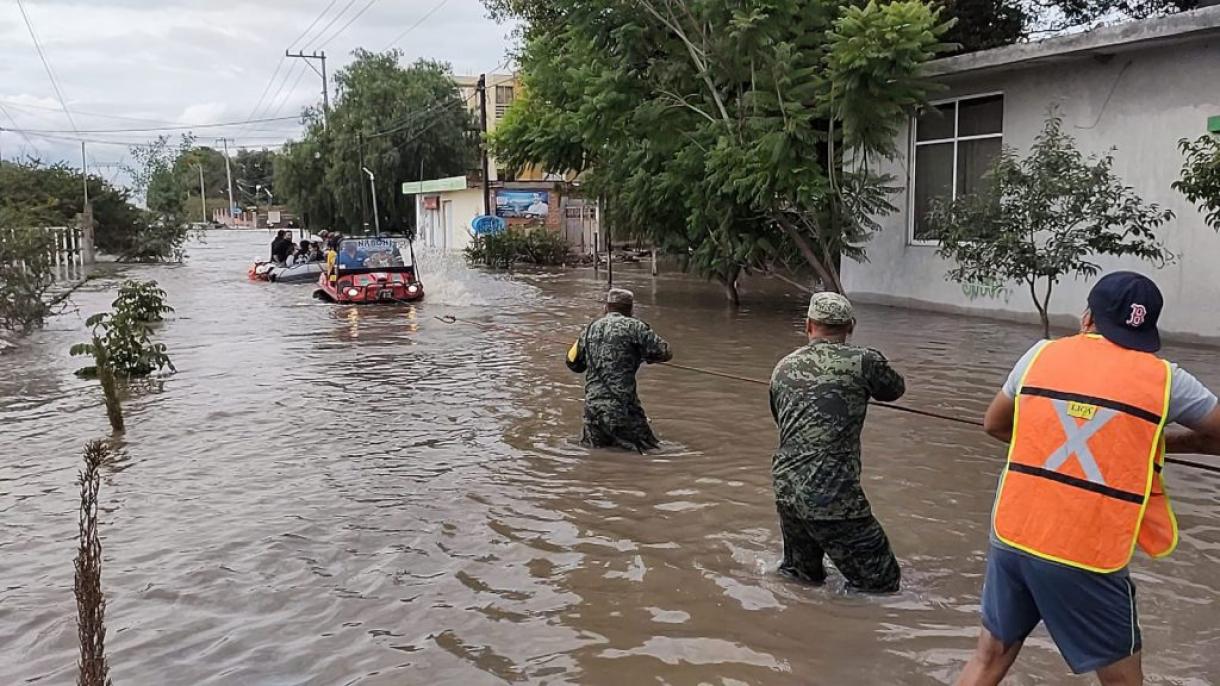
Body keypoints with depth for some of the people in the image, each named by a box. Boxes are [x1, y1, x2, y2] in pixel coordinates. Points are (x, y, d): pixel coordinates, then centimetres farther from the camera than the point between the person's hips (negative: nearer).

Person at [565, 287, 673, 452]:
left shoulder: (589, 329, 12)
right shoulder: (633, 326, -3)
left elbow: (573, 363, 24)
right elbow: (666, 353, -4)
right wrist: (644, 355, 15)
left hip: (592, 406, 5)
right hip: (622, 406, -5)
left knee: (593, 447, 23)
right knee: (648, 449, 4)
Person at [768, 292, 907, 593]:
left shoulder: (782, 368, 8)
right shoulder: (863, 361, -7)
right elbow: (896, 389, 13)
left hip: (785, 490, 6)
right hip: (832, 497, -6)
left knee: (801, 573, 26)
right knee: (883, 582, 7)